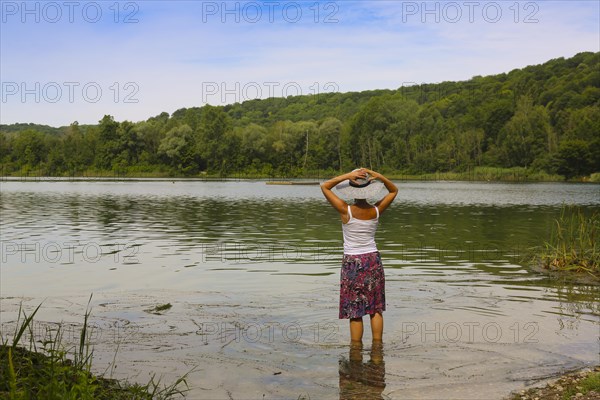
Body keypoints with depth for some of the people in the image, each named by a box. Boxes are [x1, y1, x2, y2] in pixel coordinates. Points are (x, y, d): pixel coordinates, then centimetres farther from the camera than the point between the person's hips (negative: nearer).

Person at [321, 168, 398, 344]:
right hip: (373, 260, 3)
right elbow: (394, 191, 11)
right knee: (376, 309, 12)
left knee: (355, 313, 3)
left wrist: (348, 176, -16)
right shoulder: (376, 210, -6)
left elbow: (324, 186, -8)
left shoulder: (346, 211, -15)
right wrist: (380, 177, -7)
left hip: (352, 263, -3)